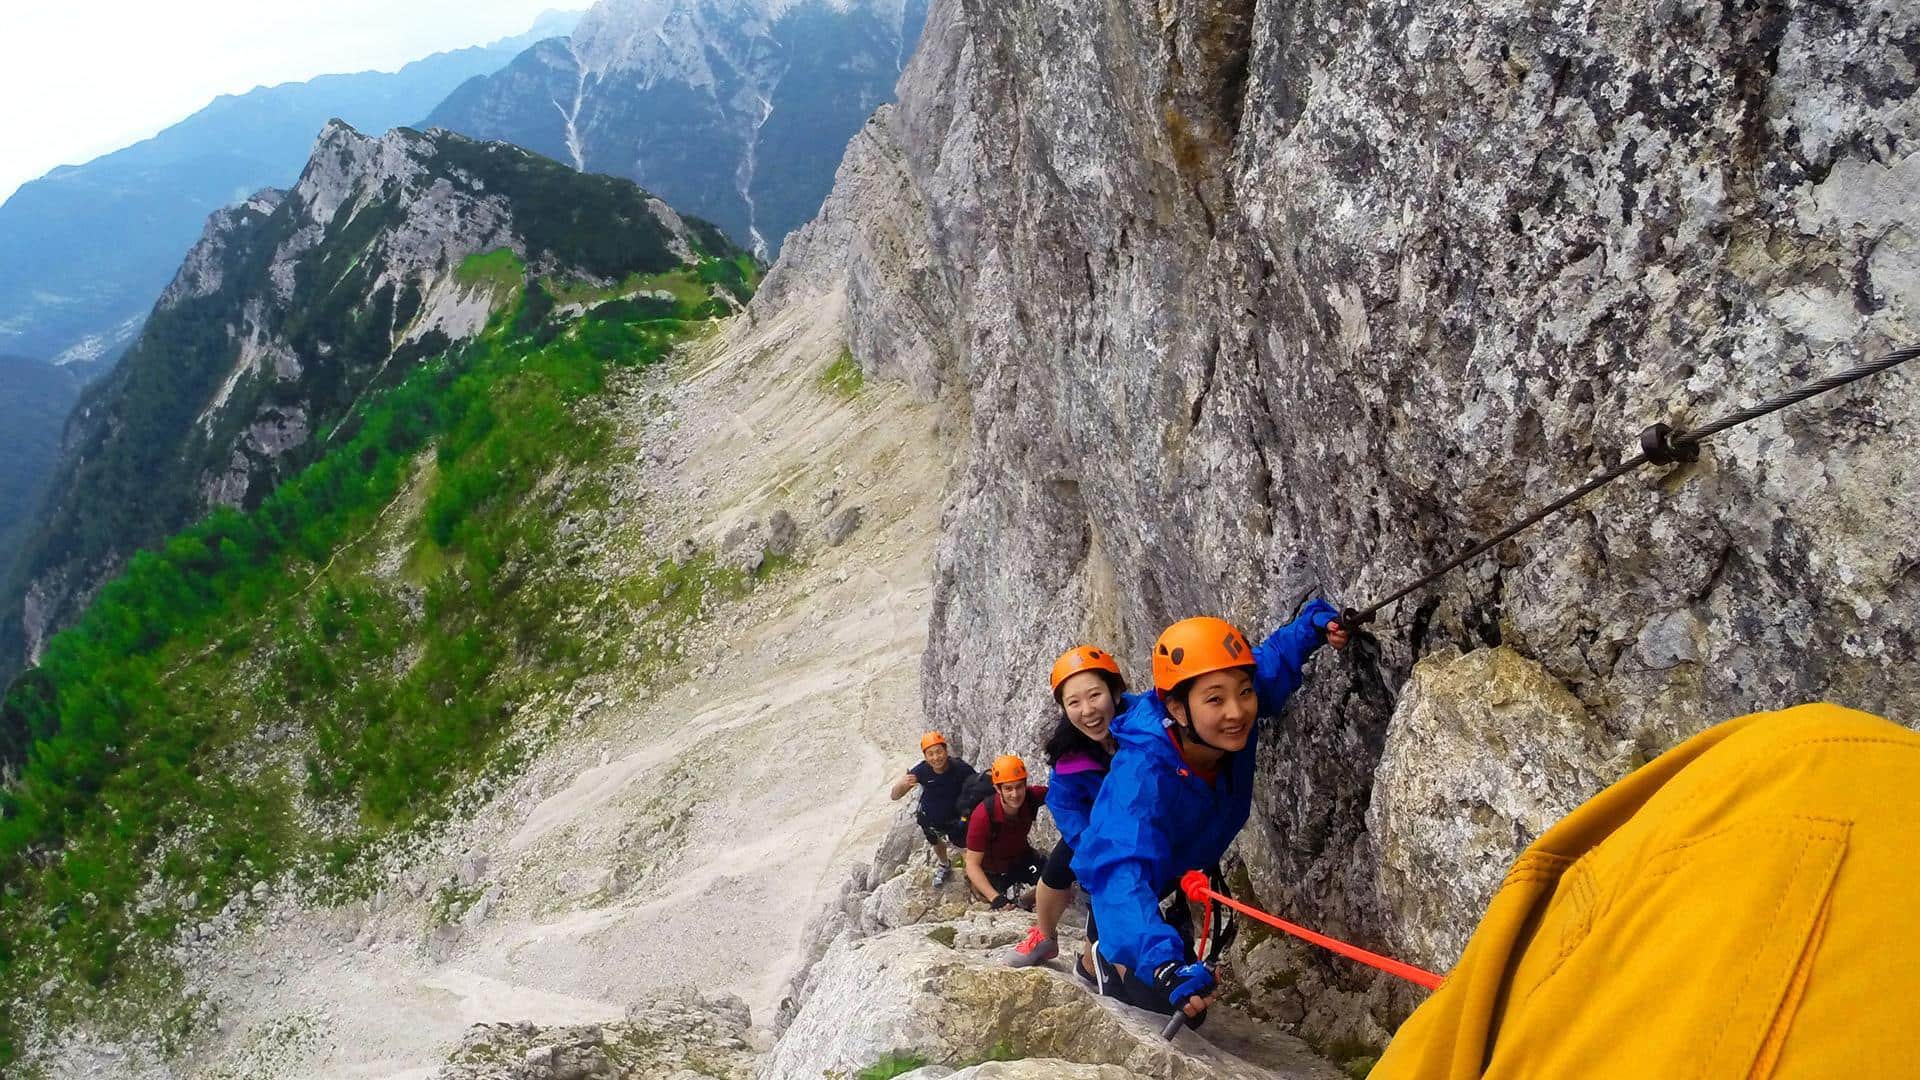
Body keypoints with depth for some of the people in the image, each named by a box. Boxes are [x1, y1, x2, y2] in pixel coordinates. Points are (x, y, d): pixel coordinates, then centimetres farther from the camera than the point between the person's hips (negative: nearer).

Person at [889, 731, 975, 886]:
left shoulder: (961, 769, -34)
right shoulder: (921, 771, -30)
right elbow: (894, 796, -25)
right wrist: (901, 784, -47)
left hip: (957, 819, -2)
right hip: (930, 819, 2)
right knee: (937, 844, 28)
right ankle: (944, 865, 63)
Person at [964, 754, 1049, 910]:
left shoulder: (1031, 797, -29)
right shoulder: (983, 816, -38)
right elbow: (972, 864, -32)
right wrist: (995, 898, -42)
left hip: (1021, 857, 3)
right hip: (993, 870, -3)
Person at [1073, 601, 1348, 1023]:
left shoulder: (1236, 726, -31)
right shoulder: (1142, 776, -47)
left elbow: (1273, 656, -11)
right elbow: (1123, 871, -59)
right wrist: (1161, 962, -73)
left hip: (1192, 867, 6)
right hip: (1138, 877, -6)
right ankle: (1103, 958, 21)